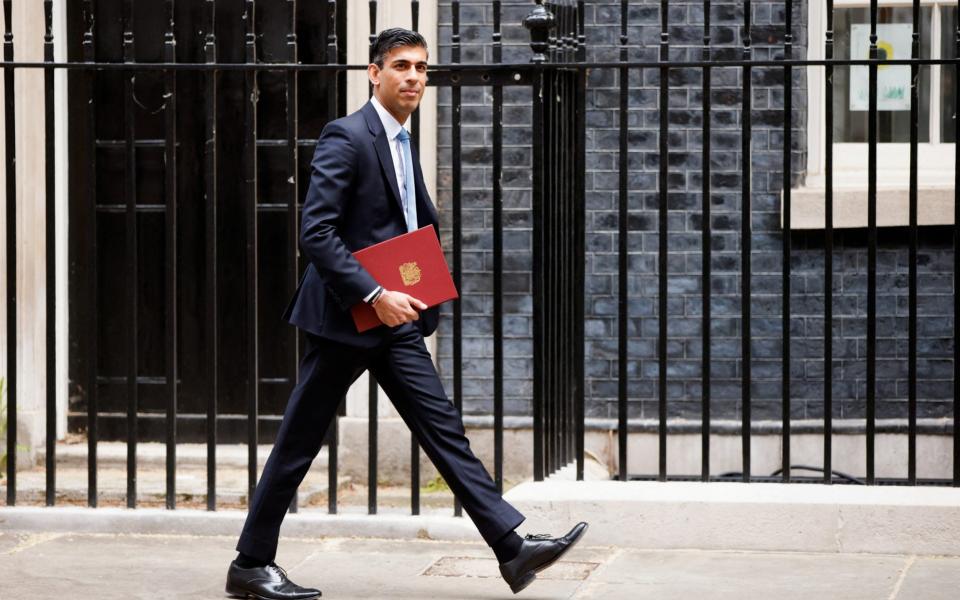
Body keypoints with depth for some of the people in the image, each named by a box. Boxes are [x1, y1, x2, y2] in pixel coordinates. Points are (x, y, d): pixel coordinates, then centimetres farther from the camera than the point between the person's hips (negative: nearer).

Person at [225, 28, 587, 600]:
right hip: (345, 316, -8)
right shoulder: (346, 137, -13)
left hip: (396, 318, 8)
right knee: (300, 441, 1)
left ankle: (512, 547, -4)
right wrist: (374, 294, -25)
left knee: (444, 427, 1)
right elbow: (316, 233, -20)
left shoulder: (404, 144, 14)